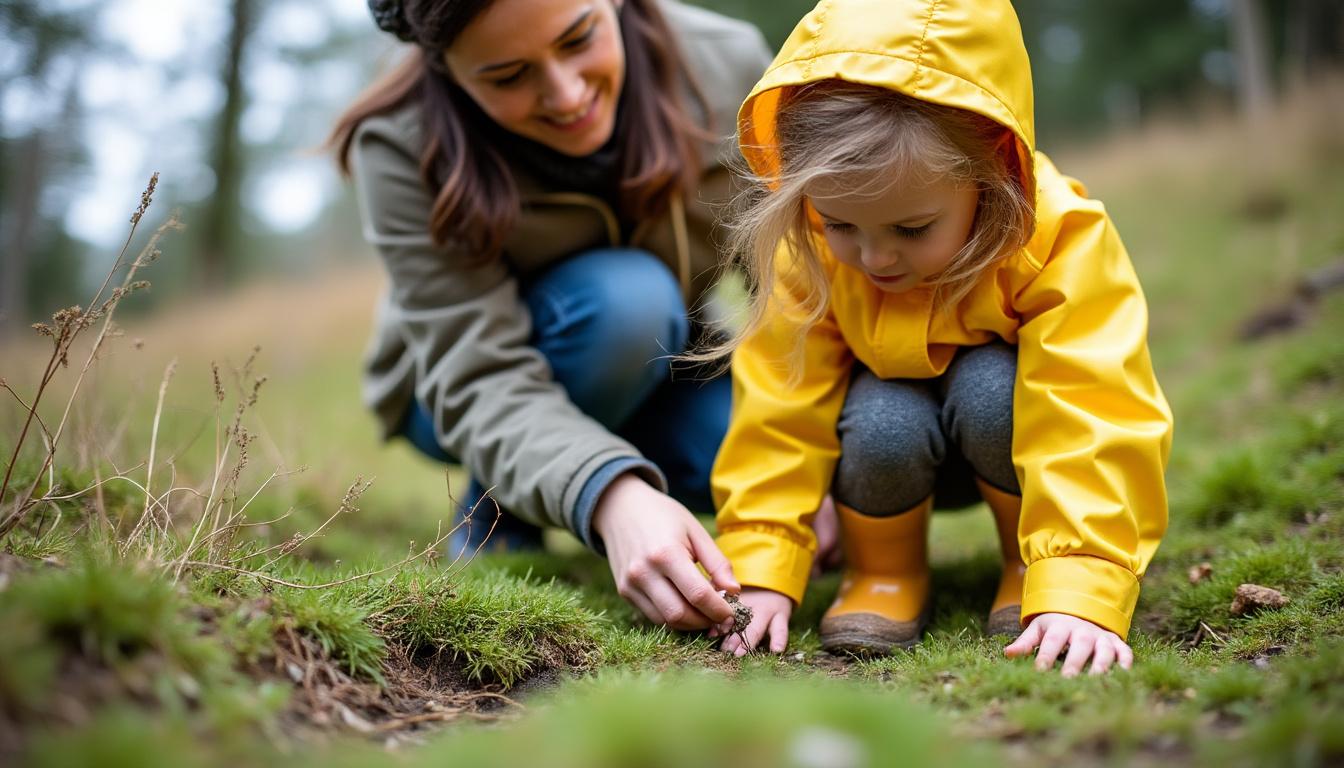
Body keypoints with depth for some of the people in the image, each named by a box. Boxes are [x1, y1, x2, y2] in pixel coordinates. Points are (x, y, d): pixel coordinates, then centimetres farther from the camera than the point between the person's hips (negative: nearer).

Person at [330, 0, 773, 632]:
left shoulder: (726, 63, -21)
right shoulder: (404, 150, -28)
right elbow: (482, 384, -33)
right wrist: (611, 498, -52)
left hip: (663, 377, 3)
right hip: (461, 403, -3)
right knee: (625, 296, -35)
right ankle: (499, 518, -7)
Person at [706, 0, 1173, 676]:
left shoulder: (1061, 241, -31)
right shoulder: (807, 258, -24)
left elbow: (1092, 420, -36)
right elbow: (778, 413, -20)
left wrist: (1077, 592, -46)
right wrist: (759, 573, -27)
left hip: (1019, 439, -1)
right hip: (896, 455, 1)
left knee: (990, 386, -34)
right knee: (881, 418, -32)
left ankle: (1028, 565, -7)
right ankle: (884, 572, -2)